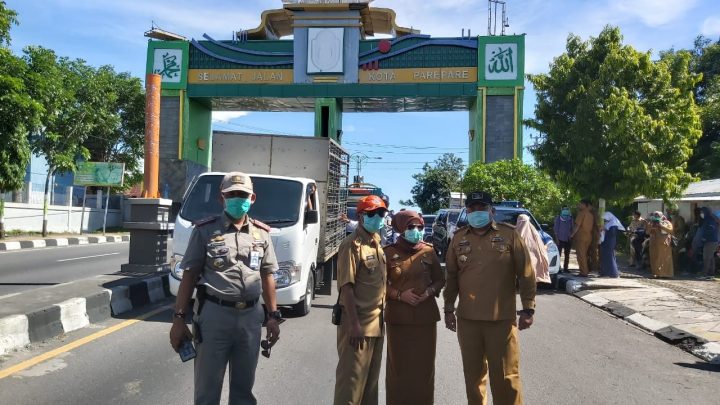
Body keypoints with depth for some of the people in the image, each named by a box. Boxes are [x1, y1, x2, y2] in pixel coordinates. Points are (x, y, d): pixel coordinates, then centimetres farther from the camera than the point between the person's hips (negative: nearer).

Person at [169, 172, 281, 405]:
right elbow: (189, 276, -2)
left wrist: (273, 316, 8)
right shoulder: (205, 230, -2)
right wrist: (179, 318, -7)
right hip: (214, 314, -3)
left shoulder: (262, 234, 8)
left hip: (251, 316, 3)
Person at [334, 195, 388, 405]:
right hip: (358, 321, -8)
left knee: (371, 376, 17)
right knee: (352, 377, -1)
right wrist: (354, 324, -22)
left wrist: (382, 314, 15)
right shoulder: (352, 244, -14)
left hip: (376, 320, 8)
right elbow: (346, 286, -18)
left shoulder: (377, 242, 11)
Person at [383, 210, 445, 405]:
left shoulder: (429, 251, 5)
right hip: (398, 317, -2)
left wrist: (430, 291, -8)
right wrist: (399, 295, -13)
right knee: (399, 364, 2)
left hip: (425, 316, 2)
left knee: (424, 364, 6)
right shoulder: (389, 253, -1)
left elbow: (440, 279, 12)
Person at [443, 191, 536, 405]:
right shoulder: (459, 238, 6)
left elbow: (526, 274, -1)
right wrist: (449, 308, 10)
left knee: (505, 376, 3)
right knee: (473, 373, 14)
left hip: (502, 318, -3)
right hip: (467, 318, 3)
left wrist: (528, 308, -4)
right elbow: (451, 276, 11)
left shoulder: (509, 234, -2)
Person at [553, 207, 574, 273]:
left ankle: (565, 268, 14)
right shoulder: (558, 218, 0)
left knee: (567, 255, 7)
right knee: (558, 253, -9)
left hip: (568, 239, 4)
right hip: (560, 239, -4)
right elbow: (555, 228, -1)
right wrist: (557, 238, -7)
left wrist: (571, 237, 5)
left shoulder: (570, 218, 9)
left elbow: (572, 228, 14)